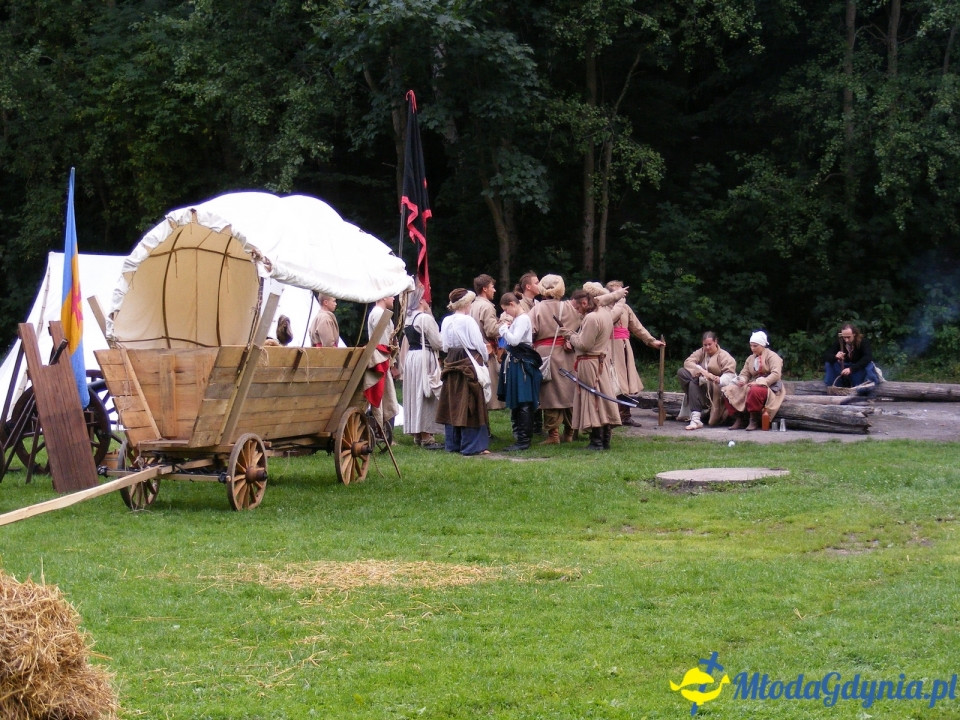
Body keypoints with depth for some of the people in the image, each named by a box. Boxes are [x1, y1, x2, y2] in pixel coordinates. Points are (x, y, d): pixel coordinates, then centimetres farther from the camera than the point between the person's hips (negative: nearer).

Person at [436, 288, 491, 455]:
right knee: (469, 405, -3)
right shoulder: (468, 321, -15)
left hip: (451, 364, 6)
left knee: (452, 405, 11)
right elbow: (480, 345, -11)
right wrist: (484, 357, 7)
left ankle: (452, 443, 16)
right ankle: (472, 446, -3)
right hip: (469, 365, -6)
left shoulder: (446, 321, 3)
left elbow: (444, 345, 8)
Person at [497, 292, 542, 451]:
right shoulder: (516, 319, 15)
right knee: (516, 404, 13)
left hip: (522, 364, -10)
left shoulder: (523, 319, -13)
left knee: (523, 404, -8)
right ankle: (522, 438, 20)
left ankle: (524, 440, -7)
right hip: (515, 362, 10)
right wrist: (505, 326, 6)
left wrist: (504, 327, -9)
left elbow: (514, 340, -22)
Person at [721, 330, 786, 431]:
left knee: (754, 390, -42)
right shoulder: (750, 358, 19)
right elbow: (744, 373, 18)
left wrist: (759, 382, -24)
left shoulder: (772, 356, -2)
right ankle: (738, 419, -12)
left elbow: (776, 374, -15)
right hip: (753, 385, 7)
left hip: (769, 386, -7)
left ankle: (754, 421, -28)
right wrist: (742, 380, -9)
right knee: (728, 390, -14)